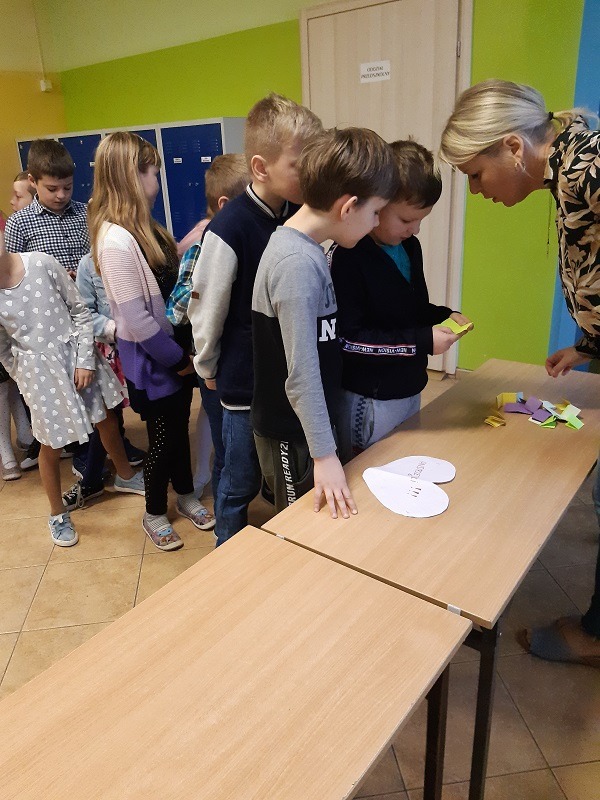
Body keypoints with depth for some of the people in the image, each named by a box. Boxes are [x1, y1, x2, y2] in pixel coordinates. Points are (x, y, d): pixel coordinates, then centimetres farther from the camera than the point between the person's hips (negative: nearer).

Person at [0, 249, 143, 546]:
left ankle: (125, 475, 47)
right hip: (39, 370, -2)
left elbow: (79, 310, -6)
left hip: (76, 355, 2)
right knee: (50, 446, 10)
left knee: (106, 418, 19)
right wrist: (26, 379, -3)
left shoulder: (41, 262, -12)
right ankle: (57, 514, 34)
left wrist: (85, 360, -8)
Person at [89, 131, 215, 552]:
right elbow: (137, 321, -24)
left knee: (180, 427, 21)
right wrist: (179, 357, -14)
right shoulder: (116, 240, -25)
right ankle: (155, 514, 34)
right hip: (151, 359, -8)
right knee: (163, 438, 9)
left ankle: (185, 495, 43)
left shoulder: (143, 227, 3)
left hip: (177, 347, 8)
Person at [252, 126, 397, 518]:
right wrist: (324, 453, -22)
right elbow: (301, 373, -26)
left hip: (306, 426, 9)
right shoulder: (297, 263, -25)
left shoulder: (307, 249, 3)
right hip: (292, 435, -8)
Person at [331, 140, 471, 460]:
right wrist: (422, 341, -24)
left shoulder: (409, 247, 7)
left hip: (410, 391, 8)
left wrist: (444, 315, 0)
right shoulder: (346, 256, -19)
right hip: (368, 400, -8)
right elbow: (346, 339, -23)